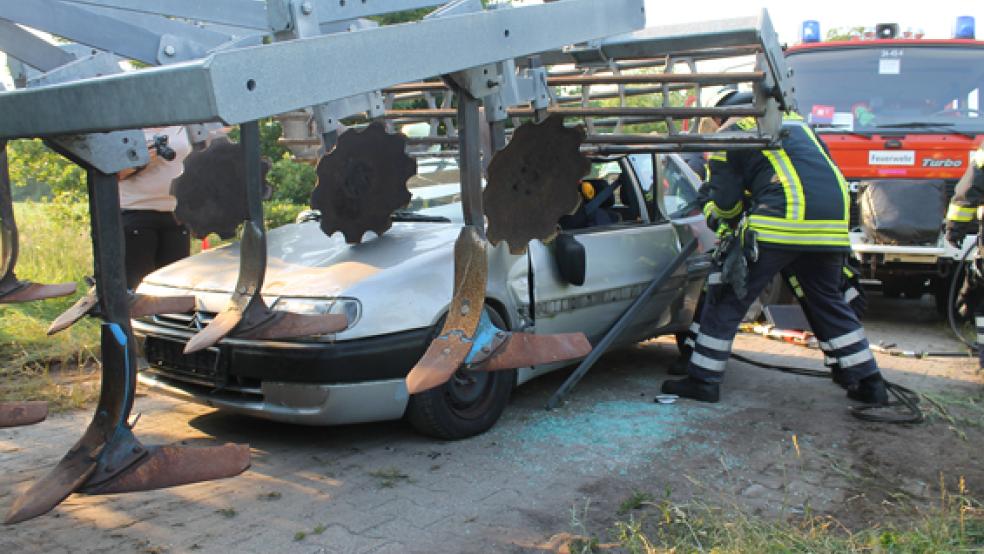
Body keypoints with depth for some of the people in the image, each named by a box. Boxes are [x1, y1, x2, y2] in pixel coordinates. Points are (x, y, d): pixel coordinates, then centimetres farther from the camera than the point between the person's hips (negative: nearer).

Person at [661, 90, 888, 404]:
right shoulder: (797, 123, 29)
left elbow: (725, 200, 5)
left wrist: (726, 224, 27)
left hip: (780, 224, -6)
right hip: (832, 223, 6)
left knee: (727, 298, 4)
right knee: (829, 302, 22)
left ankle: (703, 379, 6)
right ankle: (868, 382, 24)